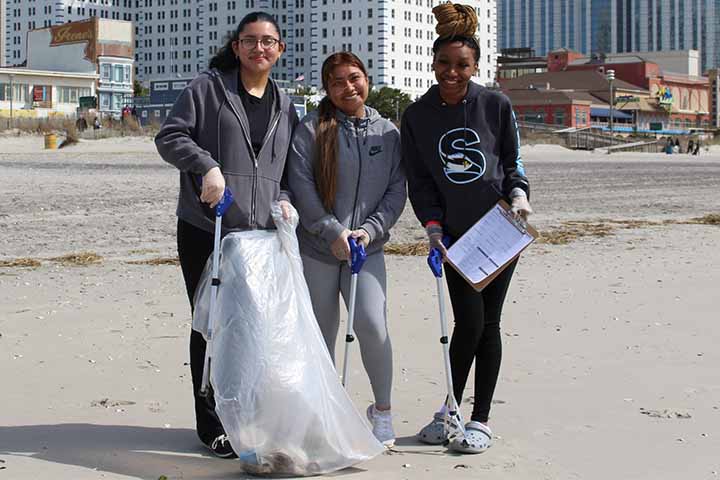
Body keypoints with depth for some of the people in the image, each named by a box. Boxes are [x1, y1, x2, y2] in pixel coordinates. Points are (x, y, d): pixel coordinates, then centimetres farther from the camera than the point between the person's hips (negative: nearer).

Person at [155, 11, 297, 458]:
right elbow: (170, 136, -6)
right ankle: (212, 425, 11)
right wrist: (207, 166, -21)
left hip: (260, 233, 4)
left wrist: (283, 200, 3)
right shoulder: (208, 88, -1)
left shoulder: (284, 105, 15)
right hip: (205, 230, -4)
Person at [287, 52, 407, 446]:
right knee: (321, 335, 7)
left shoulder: (387, 132, 7)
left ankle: (382, 410, 2)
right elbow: (301, 187, -9)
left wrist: (369, 230, -8)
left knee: (371, 324, -16)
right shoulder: (311, 130, -2)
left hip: (368, 249, 1)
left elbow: (397, 191, 6)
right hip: (317, 250, 0)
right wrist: (334, 232, -14)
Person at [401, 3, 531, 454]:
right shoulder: (417, 117, 1)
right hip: (456, 234, 0)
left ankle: (480, 419, 13)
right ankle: (451, 408, 12)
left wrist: (518, 194, -11)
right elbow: (418, 181, 3)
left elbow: (513, 162, 7)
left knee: (488, 323, 3)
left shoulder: (497, 105, -2)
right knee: (468, 322, -8)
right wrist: (433, 225, -9)